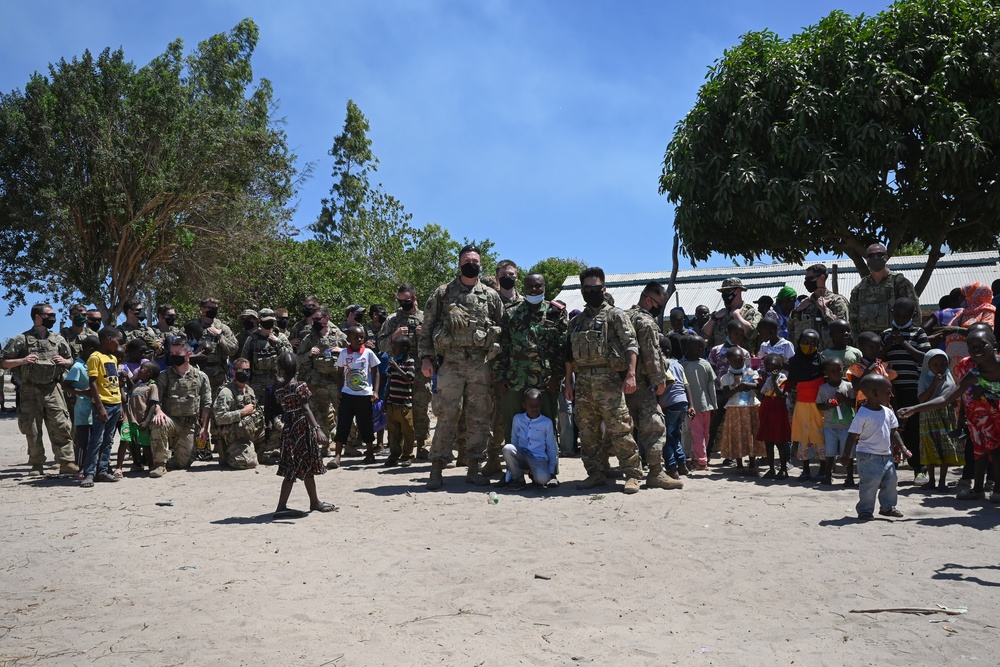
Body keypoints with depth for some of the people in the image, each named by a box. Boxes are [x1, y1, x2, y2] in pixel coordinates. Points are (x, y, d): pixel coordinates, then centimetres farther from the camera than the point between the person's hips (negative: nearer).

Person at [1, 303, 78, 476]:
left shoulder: (58, 340, 11)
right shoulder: (21, 340, 1)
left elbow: (71, 360, 21)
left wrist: (64, 361, 0)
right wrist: (22, 361, -15)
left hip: (53, 389, 2)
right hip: (30, 391, -2)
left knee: (61, 427, -6)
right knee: (32, 430, 4)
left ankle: (66, 463, -5)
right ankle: (36, 464, 14)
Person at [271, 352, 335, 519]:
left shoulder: (279, 388, 1)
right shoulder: (299, 386, -16)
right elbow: (306, 409, -22)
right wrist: (317, 429, -26)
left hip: (289, 428, 7)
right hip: (301, 428, -7)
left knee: (308, 467, 17)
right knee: (293, 470, 0)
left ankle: (315, 502, 28)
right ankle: (281, 507, 2)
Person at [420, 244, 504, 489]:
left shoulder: (491, 296, 12)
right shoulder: (443, 293, 8)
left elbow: (503, 329, 13)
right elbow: (427, 326, 7)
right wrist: (426, 357, -2)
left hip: (481, 365, 2)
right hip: (451, 363, -2)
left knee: (480, 418, 4)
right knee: (446, 417, -4)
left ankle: (473, 468, 13)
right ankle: (437, 469, 3)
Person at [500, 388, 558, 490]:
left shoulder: (547, 422, 1)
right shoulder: (517, 418, 7)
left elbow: (552, 448, 5)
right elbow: (514, 440, 13)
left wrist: (551, 471, 3)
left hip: (538, 457, -2)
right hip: (520, 456, 2)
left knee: (543, 478, -33)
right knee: (507, 448, -30)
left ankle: (534, 475, 8)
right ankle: (518, 478, -8)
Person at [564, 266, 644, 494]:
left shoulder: (615, 315, 4)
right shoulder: (576, 321, 20)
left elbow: (631, 345, -5)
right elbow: (569, 355, 21)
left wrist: (630, 374, -16)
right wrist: (569, 382, 14)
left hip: (608, 379, -5)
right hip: (583, 381, 6)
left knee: (619, 429, -8)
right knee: (587, 432, 7)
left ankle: (632, 474, -3)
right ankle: (596, 474, 15)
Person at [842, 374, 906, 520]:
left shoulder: (888, 412, 6)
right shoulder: (862, 415, -16)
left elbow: (893, 431, 15)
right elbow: (852, 436, -14)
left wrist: (901, 446, 2)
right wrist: (846, 456, -14)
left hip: (886, 455, 7)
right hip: (869, 457, -7)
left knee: (890, 481, 13)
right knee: (870, 484, -6)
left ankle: (887, 507, 30)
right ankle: (865, 511, 8)